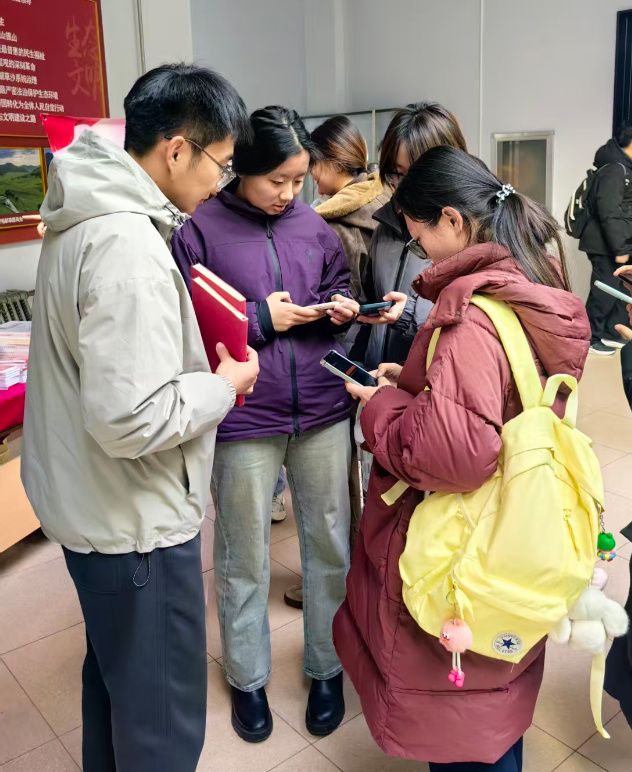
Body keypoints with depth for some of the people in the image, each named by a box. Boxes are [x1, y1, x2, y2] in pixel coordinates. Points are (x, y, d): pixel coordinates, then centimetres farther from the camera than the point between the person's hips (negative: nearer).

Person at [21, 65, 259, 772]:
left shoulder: (83, 220, 5)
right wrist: (225, 386, -15)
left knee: (113, 674, 29)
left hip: (85, 499, 10)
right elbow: (131, 420, -31)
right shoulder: (129, 246, -27)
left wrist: (190, 335, 8)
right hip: (134, 520, -10)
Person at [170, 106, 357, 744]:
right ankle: (247, 678, 36)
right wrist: (261, 318, -14)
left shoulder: (313, 225, 5)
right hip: (243, 419, -3)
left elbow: (339, 285, 18)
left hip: (322, 410, 4)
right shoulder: (201, 230, -7)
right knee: (244, 558, 13)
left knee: (329, 543, 14)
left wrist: (342, 306, -4)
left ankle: (327, 667, 36)